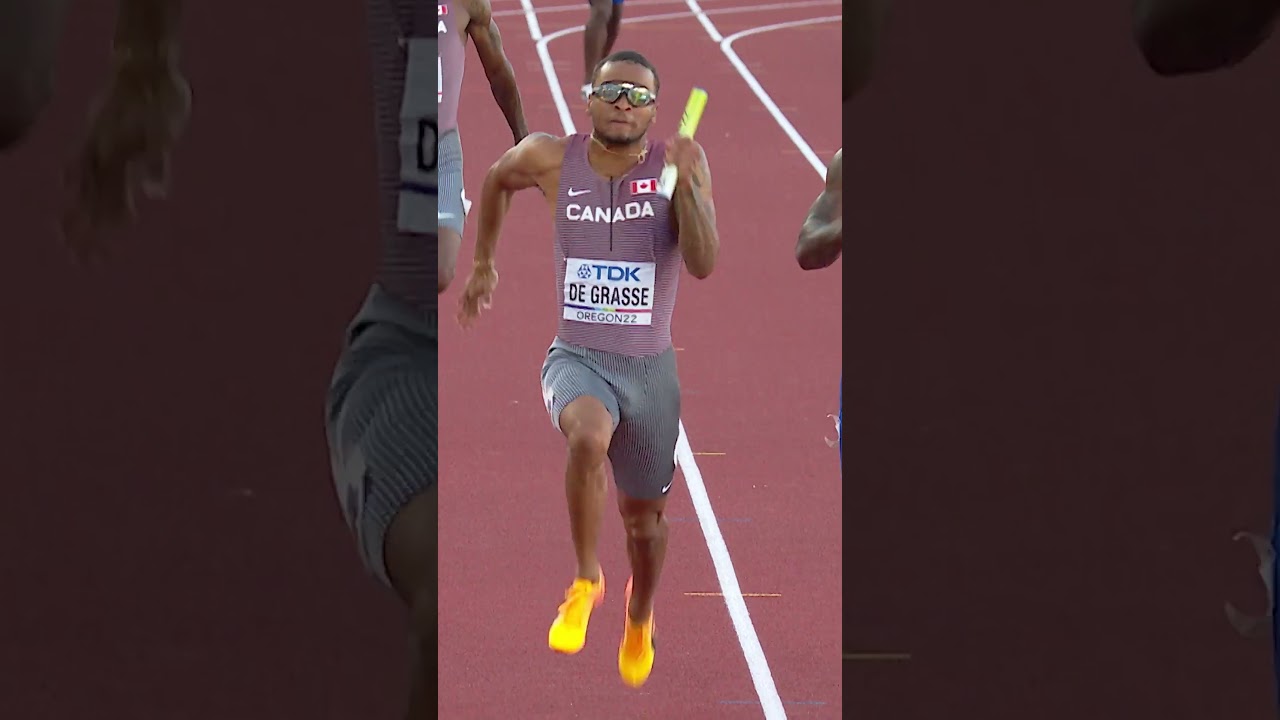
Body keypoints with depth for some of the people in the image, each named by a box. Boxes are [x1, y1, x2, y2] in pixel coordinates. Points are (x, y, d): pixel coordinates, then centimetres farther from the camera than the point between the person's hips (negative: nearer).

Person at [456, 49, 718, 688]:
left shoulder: (681, 163, -9)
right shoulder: (551, 159, -5)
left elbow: (703, 264, -19)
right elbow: (498, 179, 18)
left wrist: (685, 184, -30)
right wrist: (483, 264, 24)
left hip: (651, 366, 1)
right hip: (576, 359, -1)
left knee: (644, 517, 16)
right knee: (589, 438, -36)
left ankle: (639, 623, 48)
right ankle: (585, 582, -15)